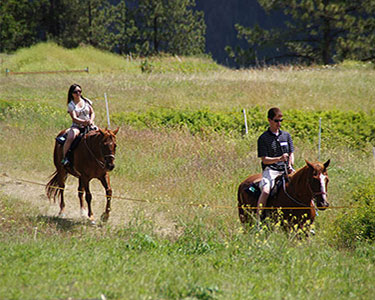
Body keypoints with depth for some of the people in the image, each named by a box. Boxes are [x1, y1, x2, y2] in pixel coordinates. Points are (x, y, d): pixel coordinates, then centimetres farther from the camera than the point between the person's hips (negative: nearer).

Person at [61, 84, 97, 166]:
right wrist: (84, 122, -27)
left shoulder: (87, 101, 12)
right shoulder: (71, 105, 2)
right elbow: (74, 118, -10)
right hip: (77, 126, -3)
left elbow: (92, 113, 11)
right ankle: (64, 157, -23)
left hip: (89, 126, 3)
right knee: (70, 137, -35)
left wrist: (91, 121, -11)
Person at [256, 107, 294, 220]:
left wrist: (290, 166, -5)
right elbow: (264, 159, -5)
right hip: (270, 170, -4)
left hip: (285, 170, 4)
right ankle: (258, 217, -31)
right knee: (266, 191, -31)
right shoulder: (263, 138, 2)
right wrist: (279, 159, -21)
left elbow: (291, 154, 16)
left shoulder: (286, 135, 16)